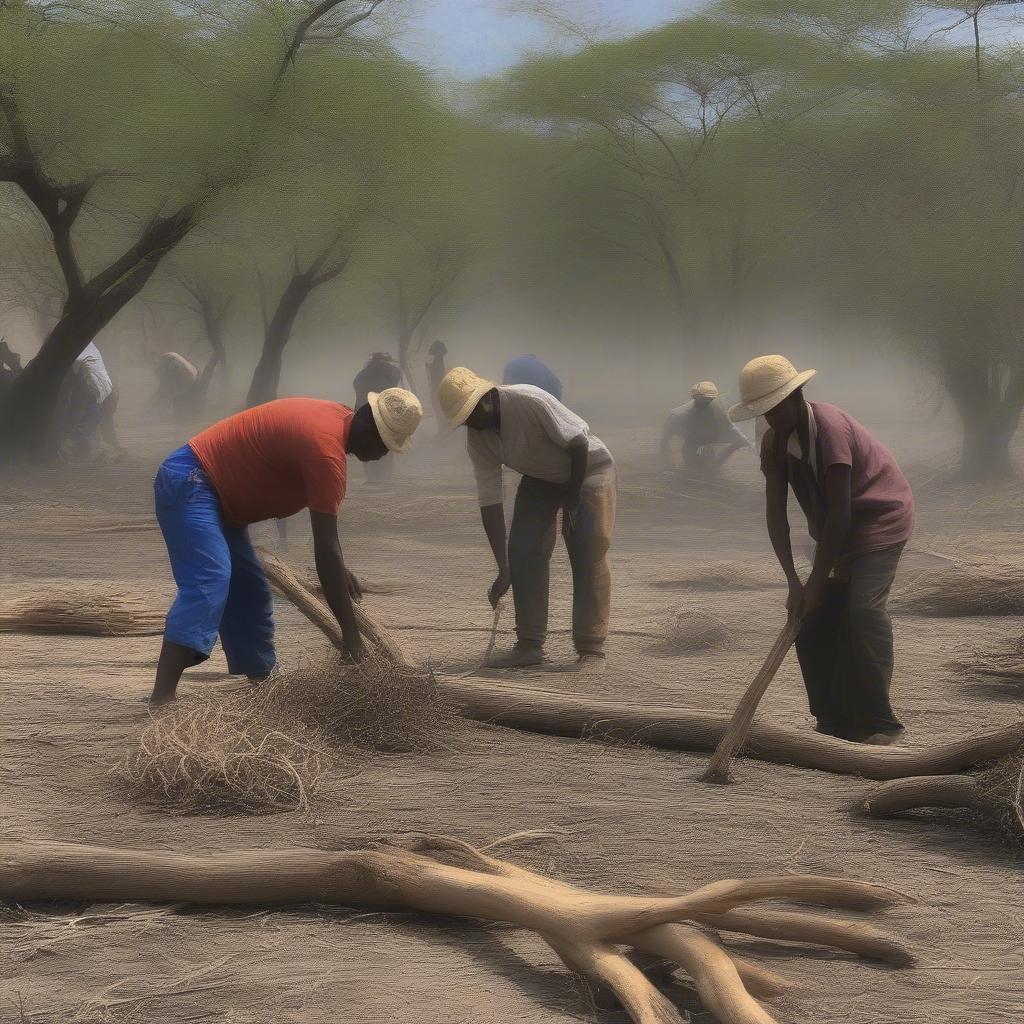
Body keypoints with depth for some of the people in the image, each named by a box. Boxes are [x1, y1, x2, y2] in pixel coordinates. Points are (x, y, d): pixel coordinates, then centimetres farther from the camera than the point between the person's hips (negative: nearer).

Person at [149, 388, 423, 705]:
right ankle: (161, 702, -36)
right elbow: (325, 549, -25)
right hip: (189, 481, -11)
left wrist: (339, 570, 21)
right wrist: (350, 632, -21)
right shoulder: (327, 448, -25)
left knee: (249, 593, 13)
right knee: (208, 584, -26)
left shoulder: (337, 418, 6)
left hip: (215, 494, 11)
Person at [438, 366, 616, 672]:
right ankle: (529, 645, 3)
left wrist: (571, 501, -20)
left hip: (587, 467, -6)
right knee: (522, 552, -6)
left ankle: (591, 649, -10)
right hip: (540, 478, 6)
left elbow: (579, 444, -27)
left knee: (589, 555, -14)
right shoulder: (477, 439, -13)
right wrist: (503, 570, -16)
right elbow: (490, 502, -13)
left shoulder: (530, 401, -33)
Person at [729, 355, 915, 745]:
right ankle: (835, 721, 12)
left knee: (863, 608, -22)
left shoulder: (829, 427, -28)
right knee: (815, 621, 3)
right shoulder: (774, 442, -4)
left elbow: (839, 514, -29)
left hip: (880, 518, -8)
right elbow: (775, 514, -9)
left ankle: (878, 724, -19)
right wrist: (793, 583, -19)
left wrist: (818, 581, -26)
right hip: (836, 533, 8)